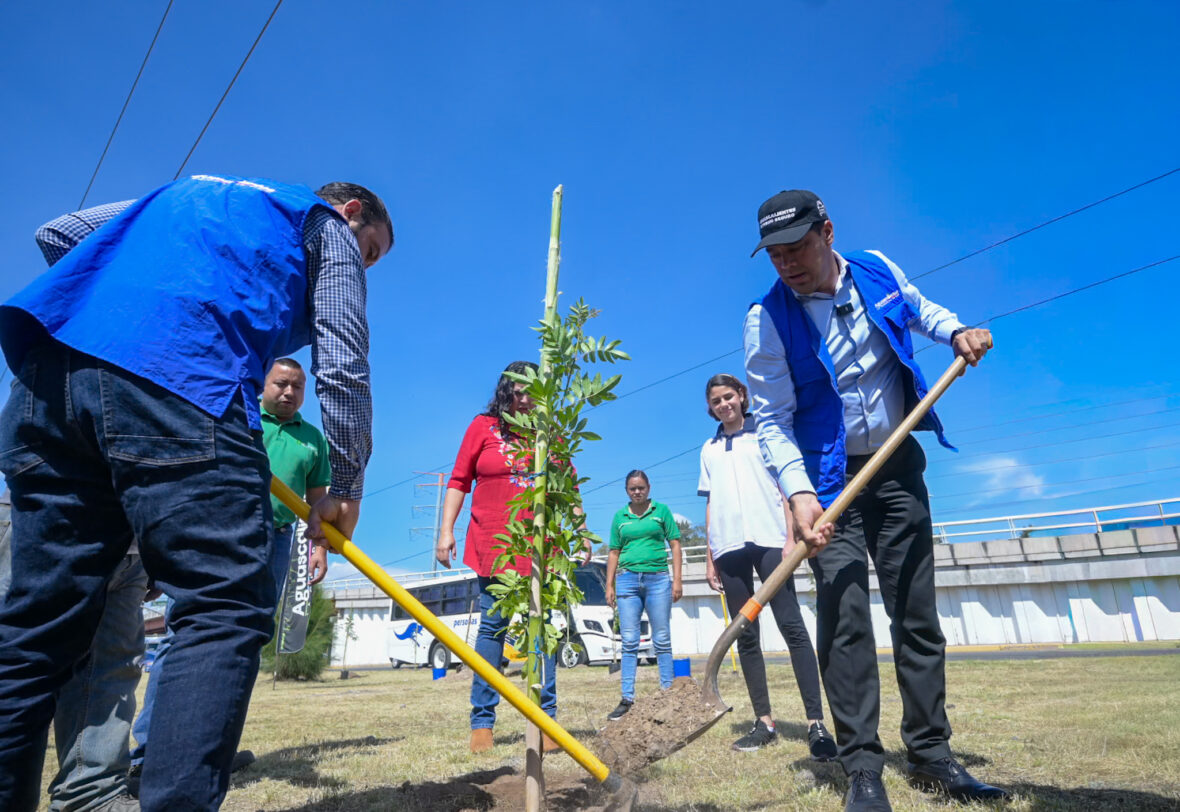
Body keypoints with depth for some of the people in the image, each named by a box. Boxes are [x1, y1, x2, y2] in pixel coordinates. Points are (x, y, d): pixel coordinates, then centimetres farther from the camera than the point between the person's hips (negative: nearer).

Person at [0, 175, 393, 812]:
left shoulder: (188, 192, 38)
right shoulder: (327, 226, 19)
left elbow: (59, 232, 33)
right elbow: (344, 367, 9)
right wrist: (345, 489, 14)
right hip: (182, 382, -7)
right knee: (225, 611, -8)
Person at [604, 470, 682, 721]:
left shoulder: (661, 510, 6)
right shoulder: (620, 516, 11)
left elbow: (675, 545, 5)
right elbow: (614, 552, 14)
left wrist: (677, 579, -2)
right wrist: (609, 585, 9)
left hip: (658, 578, -1)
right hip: (627, 578, 2)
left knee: (662, 640, 4)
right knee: (629, 642, 2)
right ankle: (627, 699, 6)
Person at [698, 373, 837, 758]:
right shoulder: (709, 449, 17)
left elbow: (784, 485, 4)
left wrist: (791, 535, -8)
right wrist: (709, 556, 12)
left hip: (768, 539, -3)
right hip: (728, 546, 4)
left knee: (792, 626, -9)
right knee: (746, 636, 5)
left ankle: (816, 723, -8)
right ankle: (764, 722, 12)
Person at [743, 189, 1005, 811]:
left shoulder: (878, 269, -1)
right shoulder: (768, 318, -13)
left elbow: (917, 309, 23)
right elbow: (772, 421, -15)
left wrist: (956, 332, 3)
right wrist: (800, 493, -28)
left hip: (899, 466, 4)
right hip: (830, 480, -4)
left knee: (917, 612, 7)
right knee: (845, 615, -11)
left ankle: (930, 754, 21)